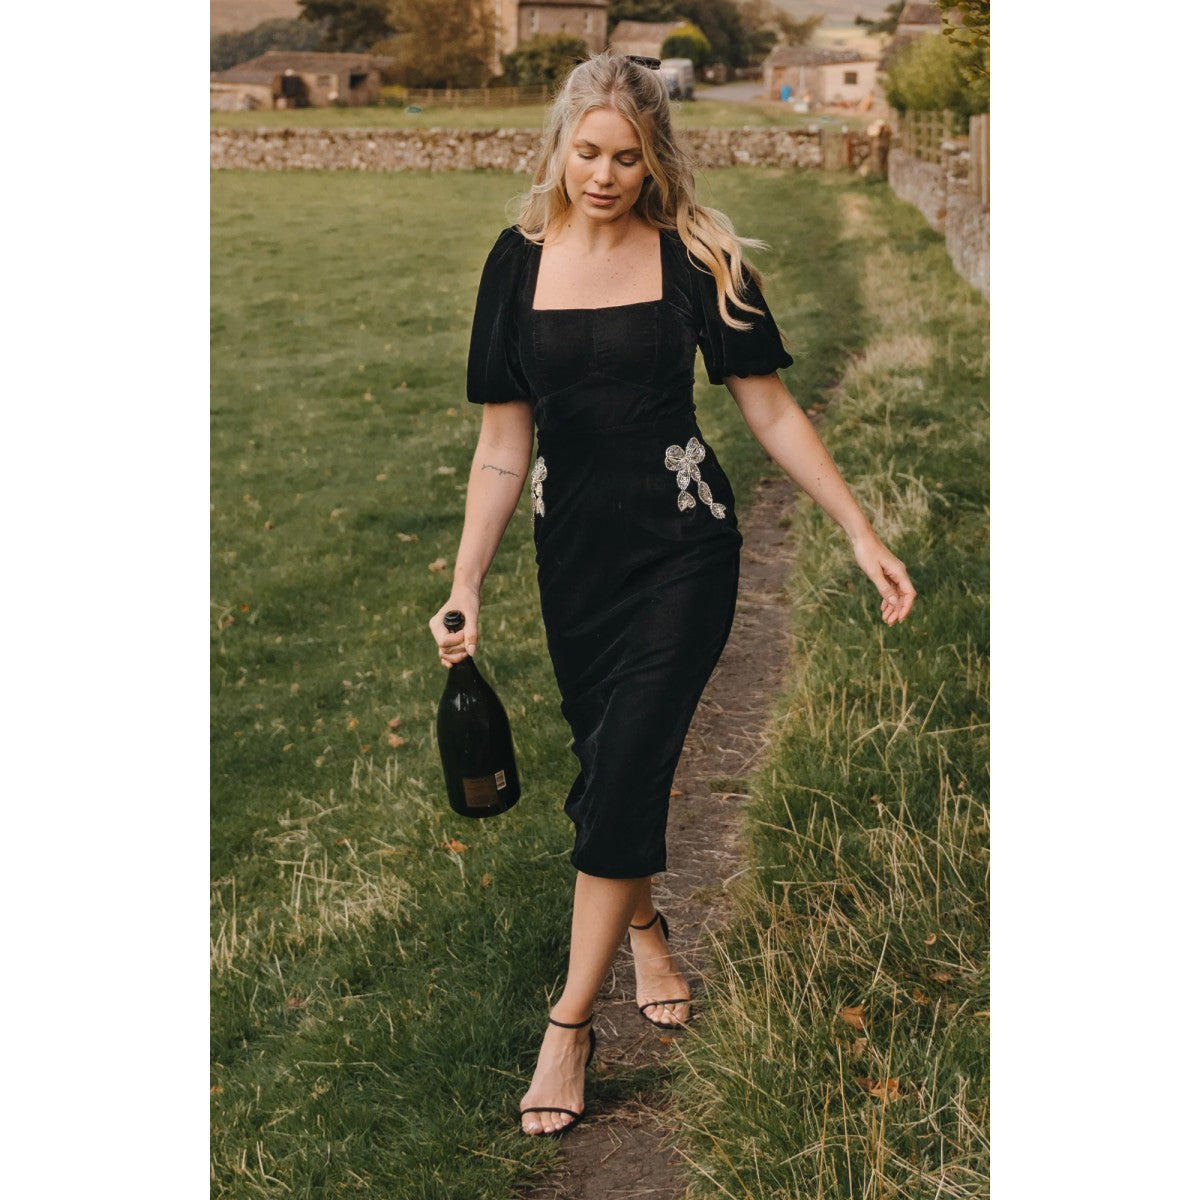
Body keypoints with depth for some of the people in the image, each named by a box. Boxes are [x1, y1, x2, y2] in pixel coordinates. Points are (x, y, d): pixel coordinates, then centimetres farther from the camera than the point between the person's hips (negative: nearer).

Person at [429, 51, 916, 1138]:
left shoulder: (697, 256, -6)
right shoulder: (520, 262, 1)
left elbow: (770, 408, -2)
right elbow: (503, 447, 3)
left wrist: (862, 532, -5)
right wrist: (466, 587, -2)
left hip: (682, 549, -3)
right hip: (574, 554, 3)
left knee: (626, 766, -9)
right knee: (610, 762, 12)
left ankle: (570, 1023, 0)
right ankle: (644, 927, 40)